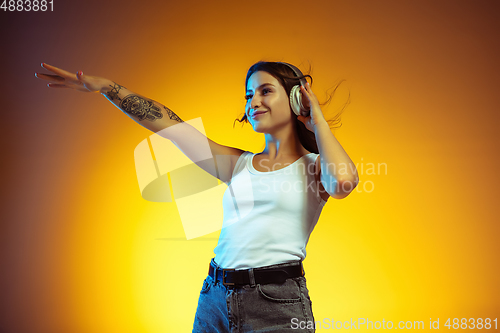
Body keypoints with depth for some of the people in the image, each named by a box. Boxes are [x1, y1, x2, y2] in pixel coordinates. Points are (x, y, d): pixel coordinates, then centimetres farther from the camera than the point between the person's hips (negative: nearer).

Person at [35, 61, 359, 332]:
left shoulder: (313, 167, 3)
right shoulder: (238, 165, 13)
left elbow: (343, 181, -22)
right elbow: (169, 124, 11)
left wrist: (317, 118, -6)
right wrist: (104, 85, 8)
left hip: (276, 304, -4)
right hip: (215, 298, 4)